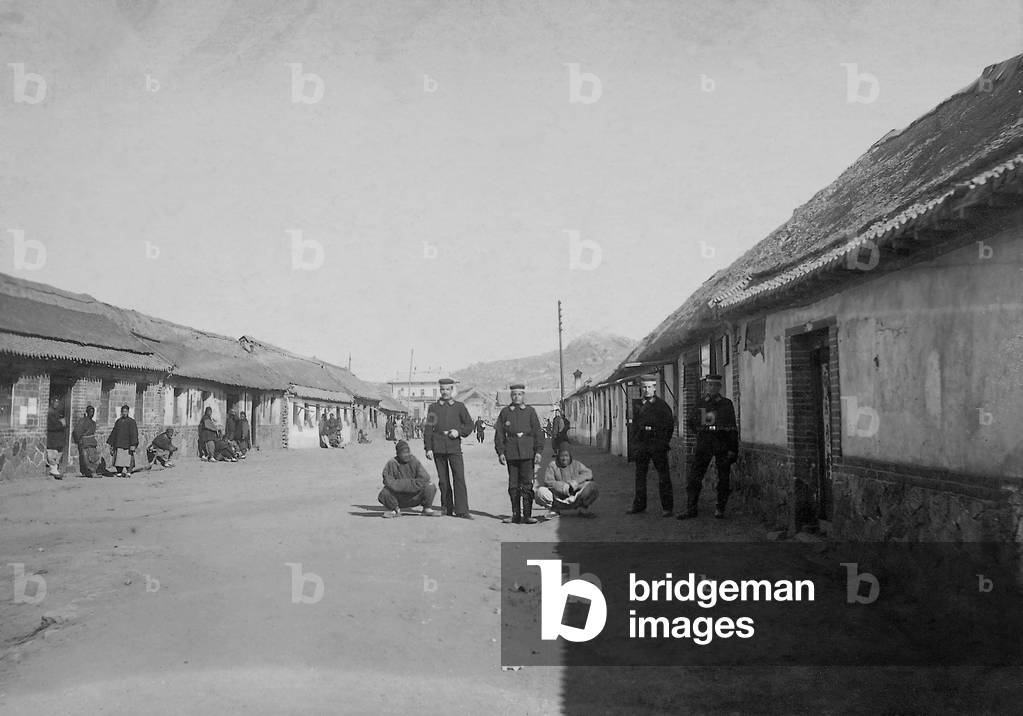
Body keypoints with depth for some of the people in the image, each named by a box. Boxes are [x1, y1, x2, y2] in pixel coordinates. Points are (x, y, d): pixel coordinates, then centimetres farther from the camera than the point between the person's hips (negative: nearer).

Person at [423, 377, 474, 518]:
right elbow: (428, 429, 7)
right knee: (443, 480, 4)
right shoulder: (433, 407, 9)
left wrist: (459, 431, -7)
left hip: (454, 446, -1)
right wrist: (428, 448, -1)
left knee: (459, 477, -11)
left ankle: (462, 510, -12)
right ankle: (447, 509, 14)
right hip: (438, 447, 1)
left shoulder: (460, 406, 9)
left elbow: (469, 425, 12)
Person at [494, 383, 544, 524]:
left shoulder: (530, 411, 7)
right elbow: (499, 433, 7)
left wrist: (539, 451, -3)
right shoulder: (505, 412, 8)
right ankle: (515, 515, 12)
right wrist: (500, 452, 0)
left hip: (527, 453, -1)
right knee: (513, 485, 5)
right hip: (511, 453, 1)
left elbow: (538, 432, 4)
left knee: (527, 484, -5)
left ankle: (527, 515, -1)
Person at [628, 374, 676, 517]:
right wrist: (636, 441, 9)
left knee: (663, 476, -2)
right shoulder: (639, 407, 13)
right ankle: (639, 505, 18)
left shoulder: (662, 406, -1)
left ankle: (667, 507, 1)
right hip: (642, 445, 5)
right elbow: (635, 425, 19)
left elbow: (669, 425, -3)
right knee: (640, 474, 9)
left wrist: (664, 443, -7)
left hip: (658, 446, -5)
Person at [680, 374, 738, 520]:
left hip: (722, 446, -1)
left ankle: (720, 510, 14)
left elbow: (733, 429, 1)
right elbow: (690, 422, 22)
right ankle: (691, 509, 1)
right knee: (694, 477, -3)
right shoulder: (700, 403, 7)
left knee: (723, 479, 3)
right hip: (703, 445, 1)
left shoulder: (727, 404, 3)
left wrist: (733, 449, -5)